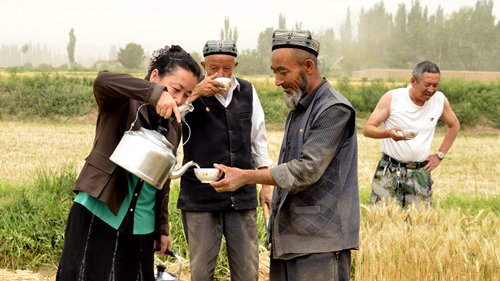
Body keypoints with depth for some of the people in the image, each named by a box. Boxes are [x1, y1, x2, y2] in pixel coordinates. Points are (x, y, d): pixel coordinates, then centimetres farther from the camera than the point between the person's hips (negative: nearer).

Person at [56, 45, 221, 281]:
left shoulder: (173, 126, 11)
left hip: (140, 227, 6)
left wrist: (162, 228, 17)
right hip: (97, 216, -5)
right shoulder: (123, 103, -6)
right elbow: (102, 81, -29)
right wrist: (155, 93, -39)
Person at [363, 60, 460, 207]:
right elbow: (367, 129, -10)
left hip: (420, 173, 2)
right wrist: (389, 133, -30)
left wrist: (439, 155, 10)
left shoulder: (439, 100, 0)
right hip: (389, 171, -2)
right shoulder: (392, 97, -9)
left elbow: (454, 126, 19)